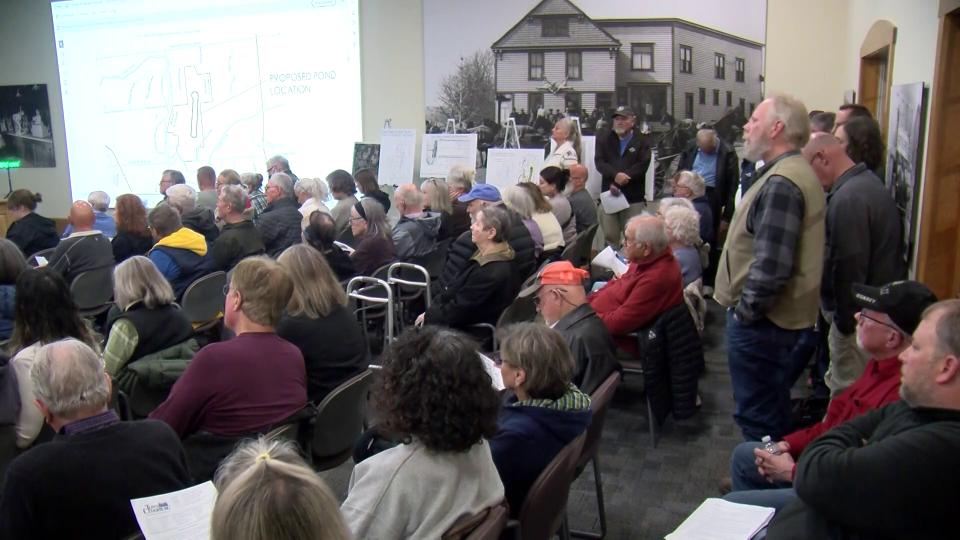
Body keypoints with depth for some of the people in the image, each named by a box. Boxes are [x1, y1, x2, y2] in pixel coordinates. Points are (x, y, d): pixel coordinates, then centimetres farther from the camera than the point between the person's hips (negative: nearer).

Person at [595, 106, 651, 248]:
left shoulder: (641, 141, 6)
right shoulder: (604, 139, 12)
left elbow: (643, 165, -7)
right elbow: (599, 162, -1)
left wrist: (623, 178, -17)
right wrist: (616, 175, -19)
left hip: (634, 197, -2)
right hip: (609, 194, 2)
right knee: (610, 236, 3)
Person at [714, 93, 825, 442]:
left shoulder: (781, 184, -22)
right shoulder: (796, 173, 13)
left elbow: (771, 263, -28)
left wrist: (746, 310, -17)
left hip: (760, 321, -11)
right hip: (780, 316, 11)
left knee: (758, 416, 1)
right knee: (773, 409, 23)